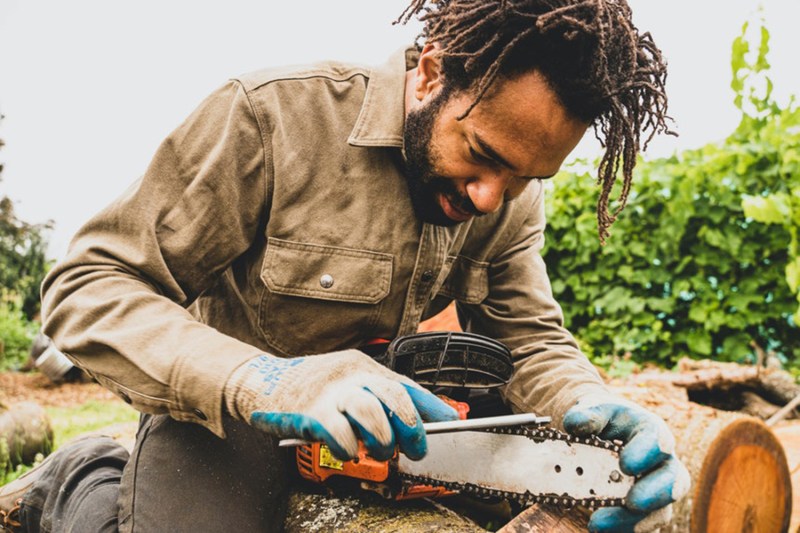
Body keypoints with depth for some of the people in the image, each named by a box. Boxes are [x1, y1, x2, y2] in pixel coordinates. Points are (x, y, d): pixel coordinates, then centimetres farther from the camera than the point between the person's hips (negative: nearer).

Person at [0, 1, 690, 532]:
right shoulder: (271, 114, -25)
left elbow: (531, 339, -8)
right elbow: (89, 286, -24)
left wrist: (591, 406, -32)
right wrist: (260, 381, -40)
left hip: (373, 416, 6)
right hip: (222, 412, -5)